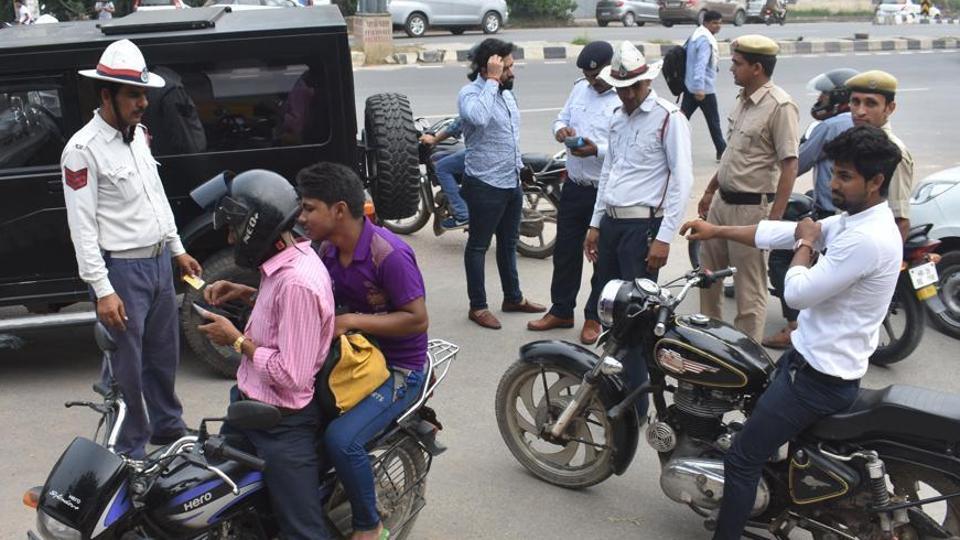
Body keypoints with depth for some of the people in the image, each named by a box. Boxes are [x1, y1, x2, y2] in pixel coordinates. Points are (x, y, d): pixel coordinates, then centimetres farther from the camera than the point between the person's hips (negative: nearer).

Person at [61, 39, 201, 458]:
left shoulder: (139, 134, 8)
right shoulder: (83, 149, -16)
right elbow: (82, 228, -18)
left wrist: (177, 249, 20)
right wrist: (103, 291, -21)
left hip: (160, 261, 8)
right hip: (122, 269, -8)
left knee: (164, 354, 20)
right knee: (128, 367, 3)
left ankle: (167, 426, 39)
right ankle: (130, 451, 18)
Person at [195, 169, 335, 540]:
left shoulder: (297, 282, -28)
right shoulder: (285, 264, 2)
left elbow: (291, 377, -27)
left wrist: (236, 340, -16)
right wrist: (247, 295, 6)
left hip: (281, 426, -10)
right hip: (250, 405, 10)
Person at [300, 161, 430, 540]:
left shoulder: (389, 254, -24)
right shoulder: (325, 248, 2)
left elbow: (418, 320, -23)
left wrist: (352, 321, -27)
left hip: (398, 370, -8)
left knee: (341, 438, -27)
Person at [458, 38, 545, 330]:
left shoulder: (505, 91, 10)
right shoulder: (470, 93, -16)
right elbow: (479, 117, -41)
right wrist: (492, 81, -31)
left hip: (512, 182, 8)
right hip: (485, 185, -8)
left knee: (509, 243, 19)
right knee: (479, 245, 5)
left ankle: (513, 297, 33)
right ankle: (477, 306, 15)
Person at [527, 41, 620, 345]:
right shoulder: (580, 88, 6)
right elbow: (561, 119, 15)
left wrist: (597, 150, -32)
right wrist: (561, 130, -8)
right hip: (574, 186, 6)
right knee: (565, 251, 15)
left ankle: (594, 317, 24)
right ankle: (561, 311, 30)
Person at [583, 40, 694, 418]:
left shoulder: (669, 117, -9)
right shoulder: (618, 118, 15)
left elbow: (682, 179, -13)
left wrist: (664, 238, -16)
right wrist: (595, 224, 19)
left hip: (642, 225, -8)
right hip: (610, 222, 8)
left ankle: (634, 405, 3)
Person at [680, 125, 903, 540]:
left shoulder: (868, 239, -27)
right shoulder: (856, 219, 6)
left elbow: (798, 293, -26)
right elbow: (779, 233, 10)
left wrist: (806, 245, -8)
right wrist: (716, 231, 7)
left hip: (820, 378, -11)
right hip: (811, 359, 11)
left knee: (742, 459, -6)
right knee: (746, 405, 29)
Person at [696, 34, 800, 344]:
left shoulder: (780, 106, -17)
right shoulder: (743, 100, 10)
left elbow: (789, 165, -19)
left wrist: (774, 218, -22)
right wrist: (710, 191, 22)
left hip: (752, 208, -9)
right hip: (722, 201, 9)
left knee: (749, 289, 1)